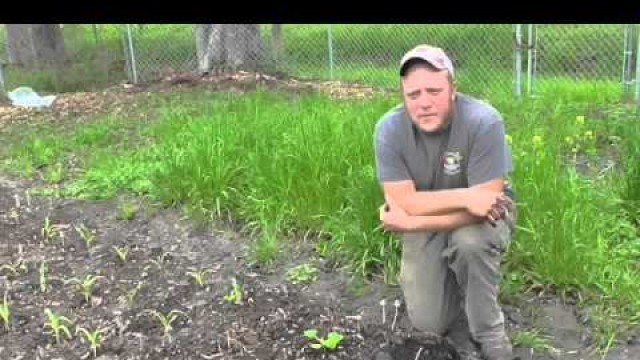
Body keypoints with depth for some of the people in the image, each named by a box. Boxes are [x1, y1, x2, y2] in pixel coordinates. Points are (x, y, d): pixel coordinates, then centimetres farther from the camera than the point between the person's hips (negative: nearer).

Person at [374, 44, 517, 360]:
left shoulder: (484, 122, -29)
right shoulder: (389, 129, -22)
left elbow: (482, 203, -31)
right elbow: (403, 202, -25)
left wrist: (409, 222, -30)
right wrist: (465, 196, -36)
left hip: (482, 214, -2)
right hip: (426, 219, 2)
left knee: (470, 241, -37)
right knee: (427, 322, -8)